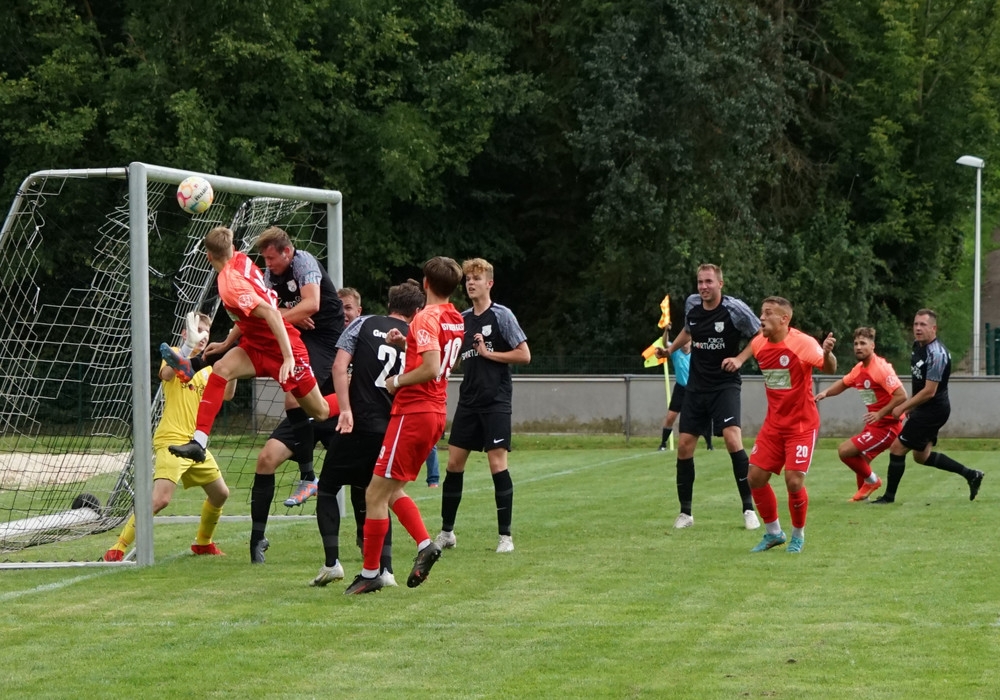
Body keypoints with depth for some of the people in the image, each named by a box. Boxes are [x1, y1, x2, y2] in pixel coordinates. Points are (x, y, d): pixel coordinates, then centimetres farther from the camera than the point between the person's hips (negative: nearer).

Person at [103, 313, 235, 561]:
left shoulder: (206, 367, 17)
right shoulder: (174, 353, -2)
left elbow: (226, 394, 7)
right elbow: (167, 373, -25)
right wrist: (188, 346, -38)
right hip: (171, 440, -8)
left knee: (220, 494, 17)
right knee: (160, 498, -23)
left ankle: (203, 542, 38)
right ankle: (118, 549, -20)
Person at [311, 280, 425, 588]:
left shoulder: (363, 324, 4)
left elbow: (340, 365, -8)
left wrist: (345, 409, -12)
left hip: (358, 424, -3)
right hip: (393, 429, 3)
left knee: (328, 488, 9)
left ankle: (332, 561, -4)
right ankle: (384, 569, 8)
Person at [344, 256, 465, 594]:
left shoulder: (426, 318, -15)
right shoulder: (455, 319, 11)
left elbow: (432, 368, -25)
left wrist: (397, 381, -11)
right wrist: (406, 343, 14)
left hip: (413, 412, -9)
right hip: (436, 412, 9)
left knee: (377, 493, -4)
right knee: (391, 490, 18)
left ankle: (369, 573, -1)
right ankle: (425, 544, 3)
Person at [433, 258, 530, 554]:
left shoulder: (502, 315, -5)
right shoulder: (461, 319, 11)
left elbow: (524, 355, -8)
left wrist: (488, 353, -11)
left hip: (496, 402, -6)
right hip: (468, 401, 6)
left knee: (497, 464, -9)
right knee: (454, 464, 4)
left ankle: (505, 535, -1)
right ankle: (447, 532, 14)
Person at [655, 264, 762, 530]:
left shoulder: (735, 308, -13)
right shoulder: (691, 304, 3)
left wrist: (740, 358, -15)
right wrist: (670, 349, 11)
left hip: (725, 385, -5)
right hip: (696, 386, 5)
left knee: (732, 439, -23)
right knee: (684, 445, 1)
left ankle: (748, 509, -13)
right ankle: (685, 513, 15)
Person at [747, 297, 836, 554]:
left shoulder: (802, 343, -19)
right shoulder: (758, 344, -1)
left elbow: (829, 369, -28)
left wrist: (826, 354, -48)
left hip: (802, 424, -6)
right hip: (773, 424, 6)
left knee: (794, 480, -12)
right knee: (755, 476, 1)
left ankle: (798, 535, 12)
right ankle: (773, 533, 19)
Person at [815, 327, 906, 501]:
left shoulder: (881, 368, -20)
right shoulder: (859, 369, 7)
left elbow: (901, 395, -26)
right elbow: (843, 383, 26)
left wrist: (880, 414, -26)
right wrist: (825, 393, 7)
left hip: (886, 426, -8)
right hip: (873, 425, 9)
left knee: (844, 450, -12)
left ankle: (871, 480, 7)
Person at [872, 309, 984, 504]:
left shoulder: (936, 354, -23)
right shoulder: (918, 346, 6)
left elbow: (929, 392, -24)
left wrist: (903, 407, -18)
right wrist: (910, 406, 19)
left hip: (933, 410, -10)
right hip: (924, 409, 10)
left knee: (897, 448, -7)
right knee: (922, 456, 18)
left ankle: (889, 496, 5)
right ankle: (971, 475, 25)